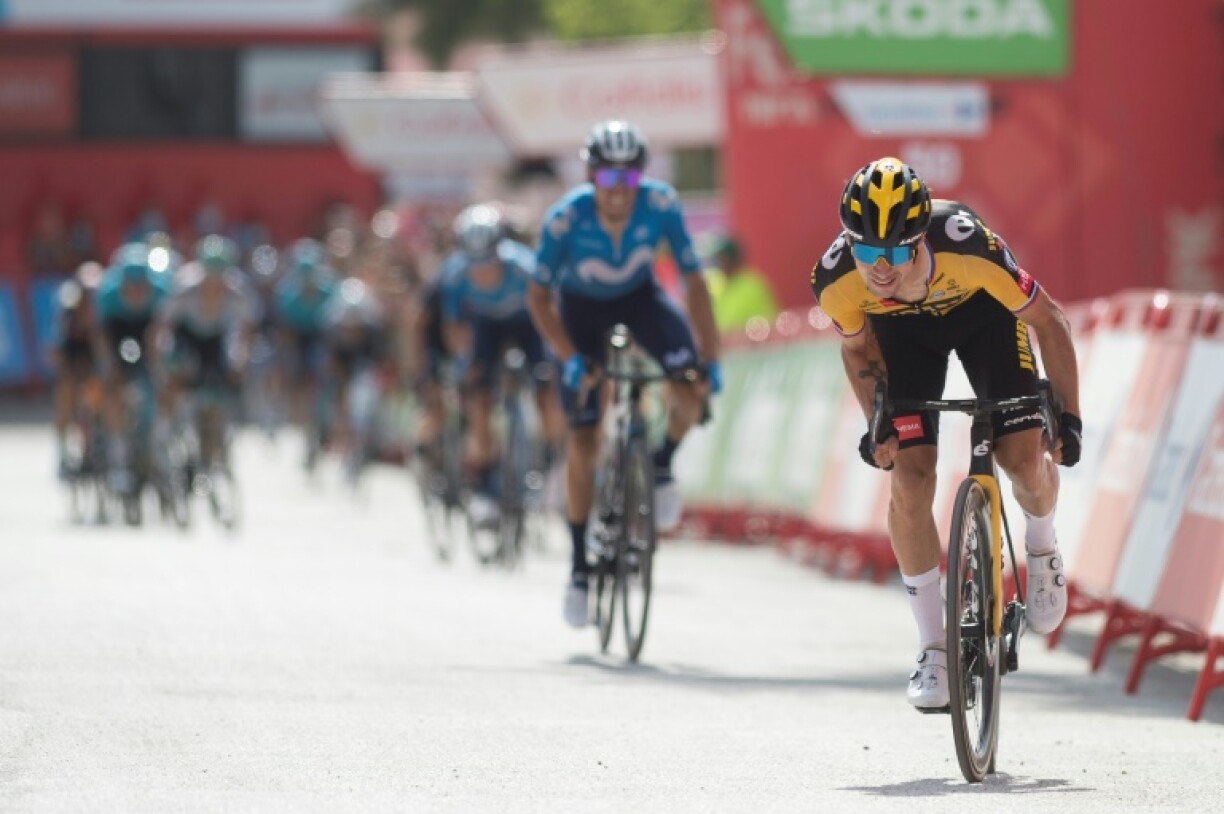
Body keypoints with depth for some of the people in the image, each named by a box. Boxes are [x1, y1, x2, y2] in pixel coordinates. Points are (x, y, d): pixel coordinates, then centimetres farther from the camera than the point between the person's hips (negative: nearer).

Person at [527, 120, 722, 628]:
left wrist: (710, 359, -27)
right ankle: (580, 566, 8)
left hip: (639, 297, 1)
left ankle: (662, 465, 6)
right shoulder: (565, 219, -32)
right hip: (580, 306, -1)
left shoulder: (660, 205, -29)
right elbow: (538, 297, -21)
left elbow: (694, 282, -21)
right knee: (583, 441, -7)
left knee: (691, 392, -26)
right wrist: (570, 359, -33)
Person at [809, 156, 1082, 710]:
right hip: (903, 329, 1)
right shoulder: (835, 282, -33)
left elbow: (1048, 322, -24)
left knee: (1025, 464, -15)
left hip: (982, 312, -1)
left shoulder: (969, 248, -42)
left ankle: (1041, 545, 22)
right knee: (910, 482, -12)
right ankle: (933, 649, 3)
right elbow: (858, 347, -7)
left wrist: (1069, 416, -21)